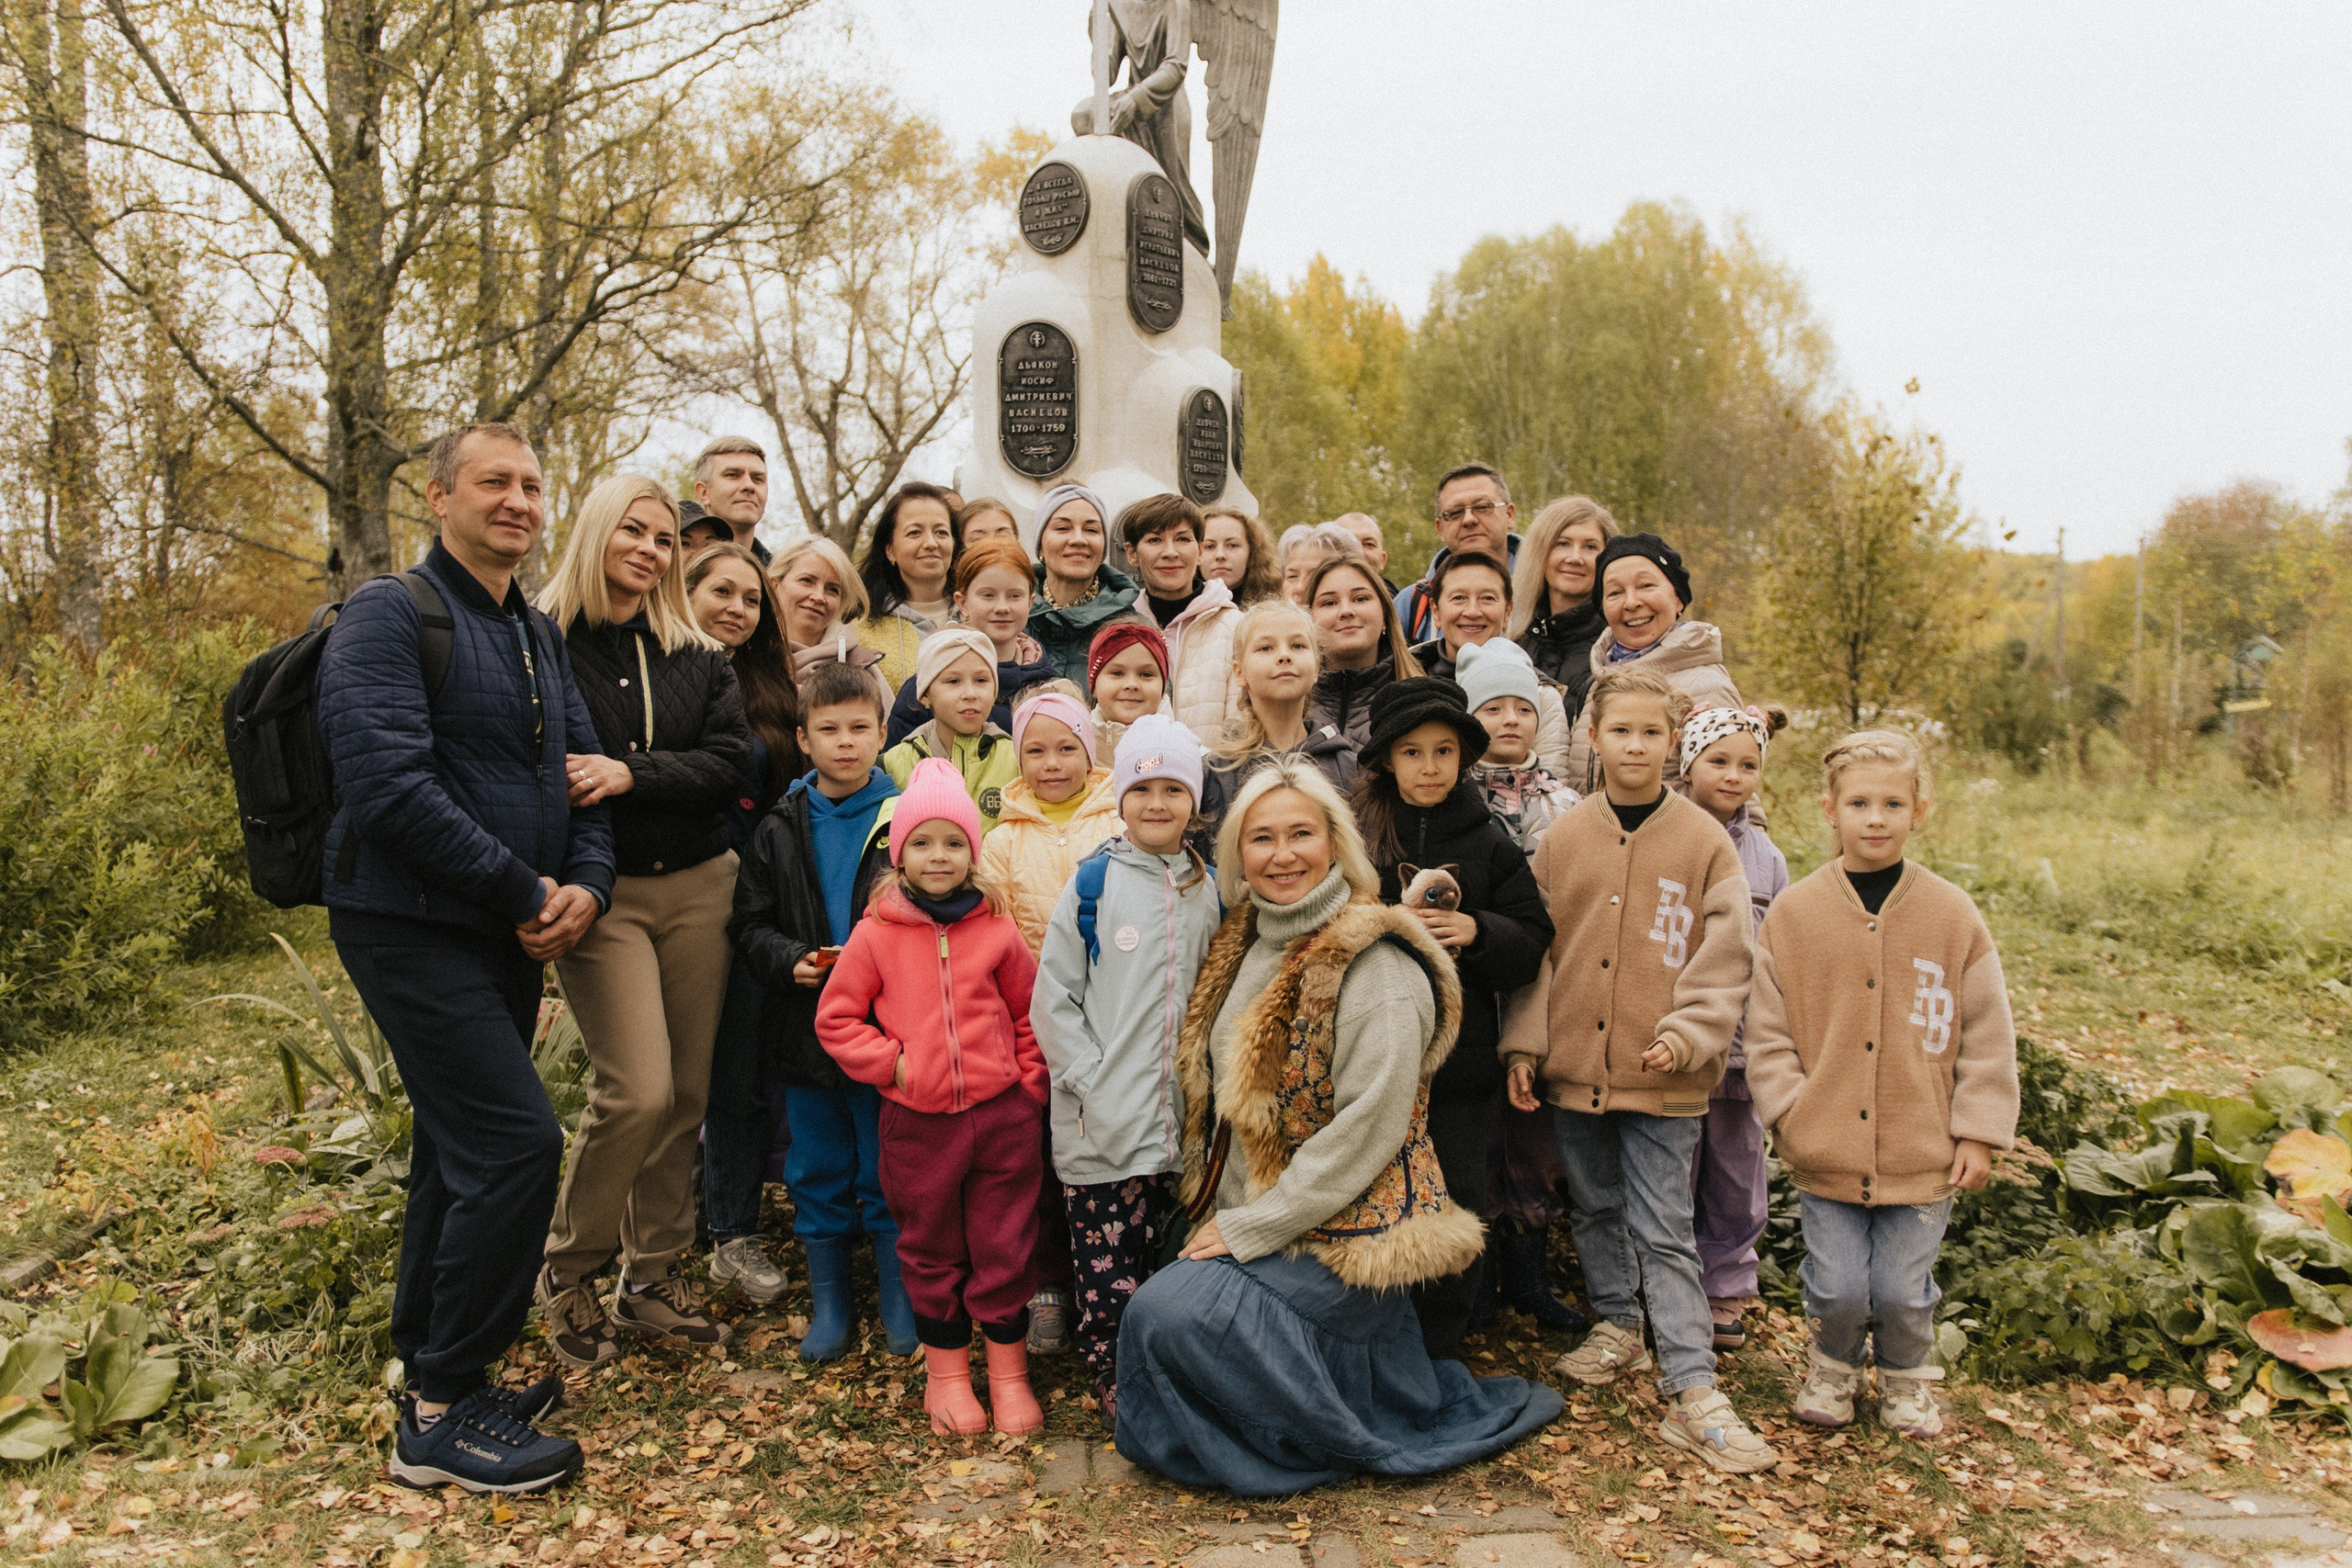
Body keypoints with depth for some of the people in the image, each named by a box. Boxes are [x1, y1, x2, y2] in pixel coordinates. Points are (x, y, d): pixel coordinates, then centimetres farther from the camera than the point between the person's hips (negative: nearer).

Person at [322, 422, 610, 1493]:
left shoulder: (540, 635, 15)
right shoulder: (390, 615, -10)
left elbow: (579, 770, 17)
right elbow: (387, 782, -22)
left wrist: (586, 883, -3)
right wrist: (524, 891, -18)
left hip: (508, 934, 8)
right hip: (413, 925, -8)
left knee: (461, 1148, 15)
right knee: (515, 1143, -14)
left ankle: (431, 1374, 29)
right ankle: (442, 1414, 0)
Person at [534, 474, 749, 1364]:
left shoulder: (698, 656, 10)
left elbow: (731, 761, -1)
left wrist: (631, 774, -17)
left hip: (699, 888, 4)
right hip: (602, 893, -4)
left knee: (685, 1092, 7)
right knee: (638, 1091, -12)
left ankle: (654, 1276, 22)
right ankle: (569, 1271, 12)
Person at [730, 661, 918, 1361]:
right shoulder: (780, 829, 5)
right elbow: (752, 925, 5)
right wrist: (792, 962, -13)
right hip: (807, 1027, 3)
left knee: (891, 1171, 7)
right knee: (817, 1173, 12)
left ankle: (901, 1299, 23)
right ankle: (830, 1303, 27)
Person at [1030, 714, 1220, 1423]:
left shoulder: (1208, 891, 7)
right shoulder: (1093, 884, -4)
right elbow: (1053, 999, -5)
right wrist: (1093, 1086, -11)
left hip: (1175, 1121, 4)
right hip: (1099, 1123, -3)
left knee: (1158, 1262, 14)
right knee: (1107, 1273, 0)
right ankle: (1116, 1392, 19)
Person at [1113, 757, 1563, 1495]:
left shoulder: (1376, 964, -16)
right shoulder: (1246, 945, 8)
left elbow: (1368, 1127, -19)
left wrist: (1250, 1230, -16)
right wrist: (1223, 1214, 7)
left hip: (1342, 1233, -8)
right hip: (1246, 1223, 8)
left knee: (1167, 1314, -18)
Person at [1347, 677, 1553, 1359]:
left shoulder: (1490, 845, 5)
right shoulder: (1353, 837, 0)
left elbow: (1533, 941, 3)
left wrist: (1477, 932, -15)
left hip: (1461, 1059, 2)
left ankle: (1438, 1354, 25)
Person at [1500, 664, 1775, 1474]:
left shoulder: (1704, 841, -4)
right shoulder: (1562, 837, 3)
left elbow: (1723, 958, -4)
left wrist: (1686, 1036, -15)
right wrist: (1524, 1042, 2)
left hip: (1662, 1077, -3)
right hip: (1573, 1065, 4)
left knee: (1663, 1231, -1)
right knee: (1595, 1209, 18)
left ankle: (1693, 1392, 6)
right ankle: (1616, 1326, 38)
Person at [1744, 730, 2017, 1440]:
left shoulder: (1952, 914, -3)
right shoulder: (1793, 912, -3)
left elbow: (1987, 1034, 2)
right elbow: (1767, 1031, 1)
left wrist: (1978, 1132, -1)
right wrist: (1791, 1113, -8)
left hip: (1922, 1154, 0)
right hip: (1826, 1152, 0)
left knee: (1901, 1289, 6)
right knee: (1838, 1287, 3)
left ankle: (1906, 1376, 38)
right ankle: (1834, 1366, 35)